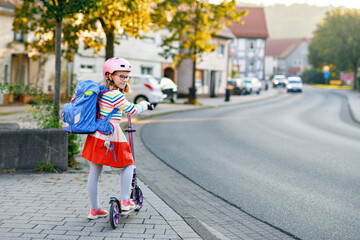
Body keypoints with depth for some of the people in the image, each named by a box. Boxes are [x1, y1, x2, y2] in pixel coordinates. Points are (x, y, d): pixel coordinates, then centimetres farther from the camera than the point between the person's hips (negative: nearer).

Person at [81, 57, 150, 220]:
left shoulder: (103, 92, 12)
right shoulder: (115, 95, -14)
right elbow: (132, 110, -6)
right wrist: (143, 105, 13)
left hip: (97, 135, 9)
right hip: (111, 136, -9)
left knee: (94, 172, 10)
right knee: (128, 164, 10)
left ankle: (94, 209, 19)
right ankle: (125, 201, 9)